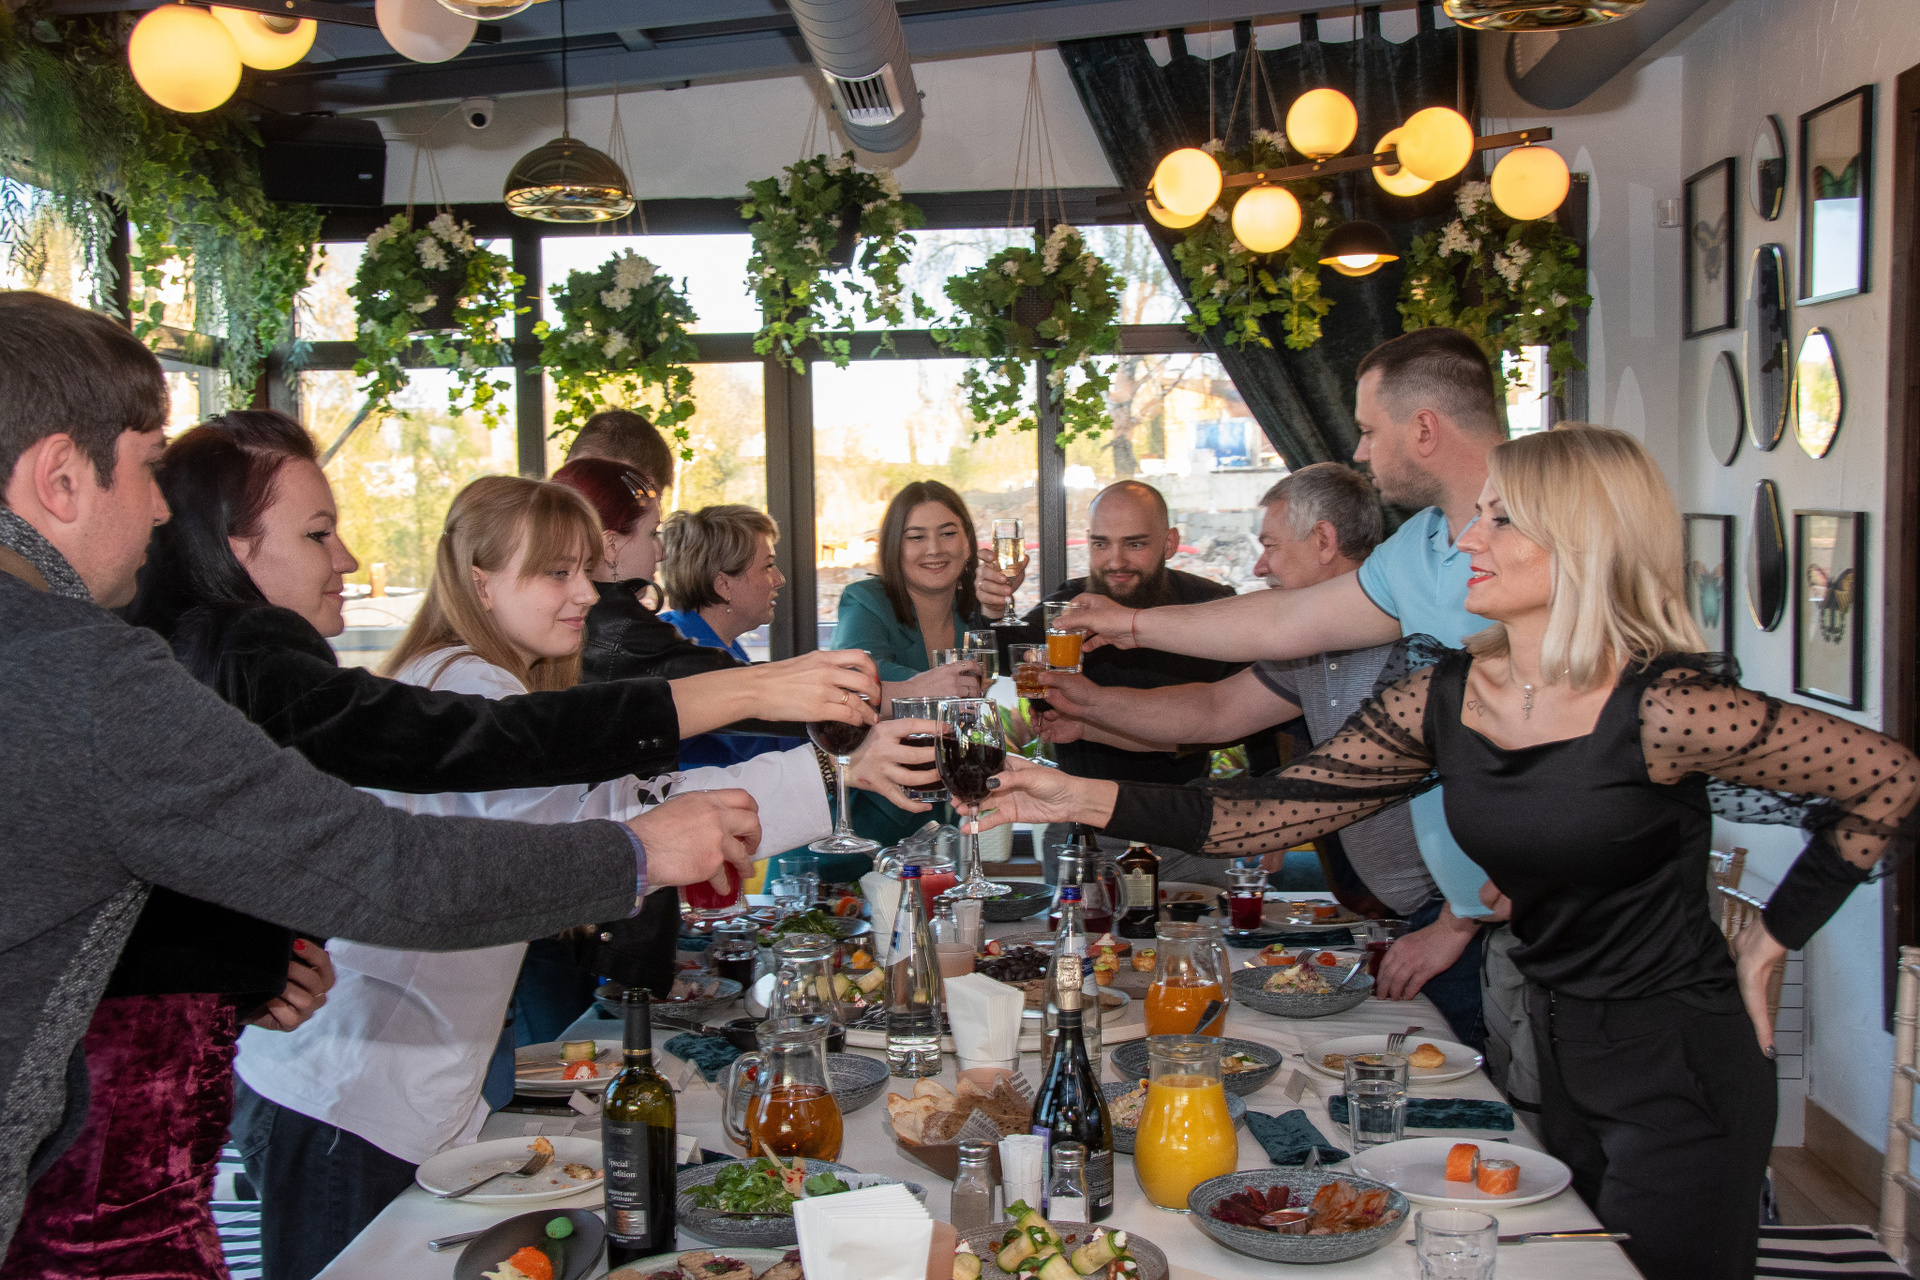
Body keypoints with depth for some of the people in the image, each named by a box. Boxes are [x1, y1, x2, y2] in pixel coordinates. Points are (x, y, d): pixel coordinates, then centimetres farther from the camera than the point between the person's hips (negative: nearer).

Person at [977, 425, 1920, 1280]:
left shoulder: (1660, 708, -23)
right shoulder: (1445, 696, -5)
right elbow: (1282, 811, -8)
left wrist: (1771, 941, -10)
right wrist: (1088, 799, -17)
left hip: (1682, 1069, -6)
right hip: (1560, 1050, 6)